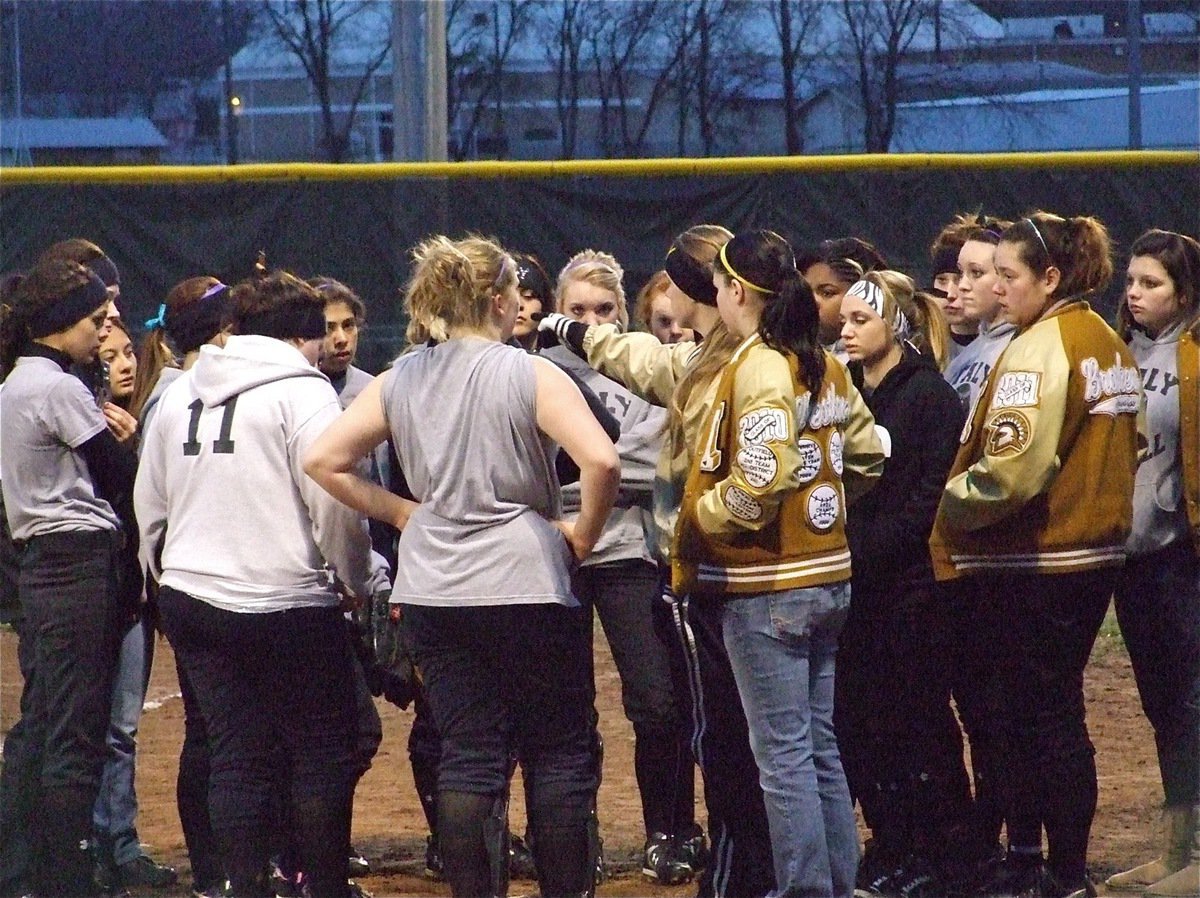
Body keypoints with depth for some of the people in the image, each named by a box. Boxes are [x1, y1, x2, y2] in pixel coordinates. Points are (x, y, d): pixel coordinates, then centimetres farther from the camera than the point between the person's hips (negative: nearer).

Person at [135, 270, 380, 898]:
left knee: (235, 756, 9)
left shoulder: (178, 396, 13)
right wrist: (357, 581, -2)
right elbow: (334, 502, -15)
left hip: (191, 601, 6)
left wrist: (166, 575, 32)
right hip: (287, 605, -6)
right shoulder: (302, 392, -8)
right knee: (323, 753, 4)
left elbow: (149, 504, 20)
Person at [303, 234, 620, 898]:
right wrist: (583, 535, -5)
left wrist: (399, 512, 9)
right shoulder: (531, 376, -8)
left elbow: (323, 460, 3)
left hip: (434, 594, 4)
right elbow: (601, 461, -20)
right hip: (526, 586, -4)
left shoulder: (398, 383, 6)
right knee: (559, 756, 5)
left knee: (467, 760, 6)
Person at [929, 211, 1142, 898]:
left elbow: (1011, 472, -25)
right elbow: (1127, 450, 17)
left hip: (1034, 565, -9)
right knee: (1050, 710, 15)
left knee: (1045, 718, -2)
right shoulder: (1110, 346, 11)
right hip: (1097, 551, 9)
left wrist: (950, 507, -11)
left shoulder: (1039, 350, -18)